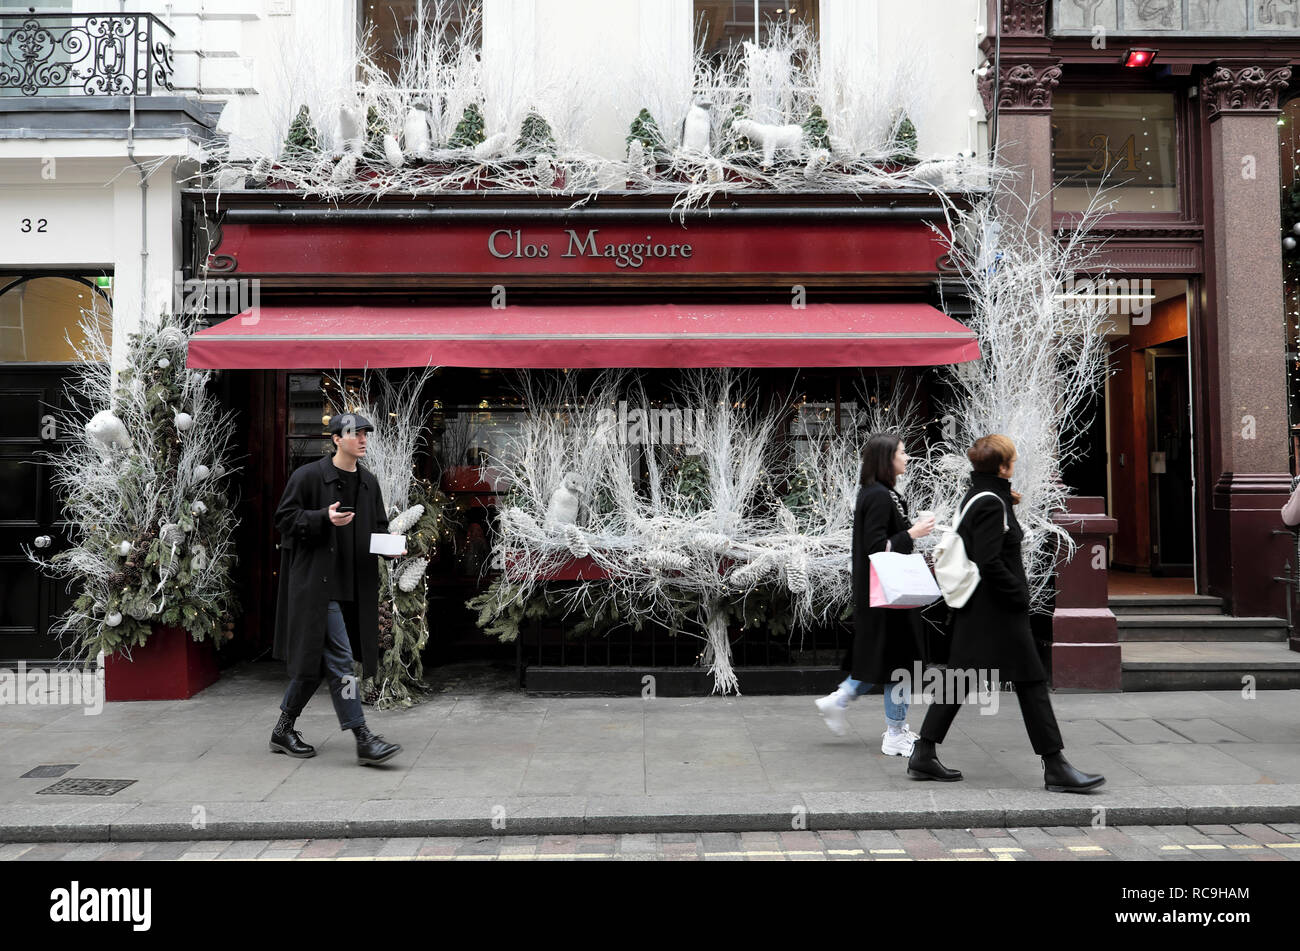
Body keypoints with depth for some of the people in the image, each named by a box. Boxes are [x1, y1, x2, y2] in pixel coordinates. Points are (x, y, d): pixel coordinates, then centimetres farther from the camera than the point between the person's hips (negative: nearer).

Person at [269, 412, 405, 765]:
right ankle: (363, 739, -7)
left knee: (314, 660, 14)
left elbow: (378, 526, 21)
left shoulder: (368, 482, 13)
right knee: (339, 659, -9)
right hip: (316, 581, -7)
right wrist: (325, 519, -20)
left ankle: (284, 729, 29)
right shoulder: (308, 476, -5)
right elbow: (285, 518, -6)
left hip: (354, 586, 7)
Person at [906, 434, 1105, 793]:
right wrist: (1019, 594, -14)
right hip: (995, 610, -10)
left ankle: (923, 754, 16)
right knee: (1031, 681, -1)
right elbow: (989, 563, -23)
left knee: (959, 680, 12)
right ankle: (1055, 767, 7)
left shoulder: (974, 498, 13)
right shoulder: (992, 504, -17)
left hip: (974, 608, 10)